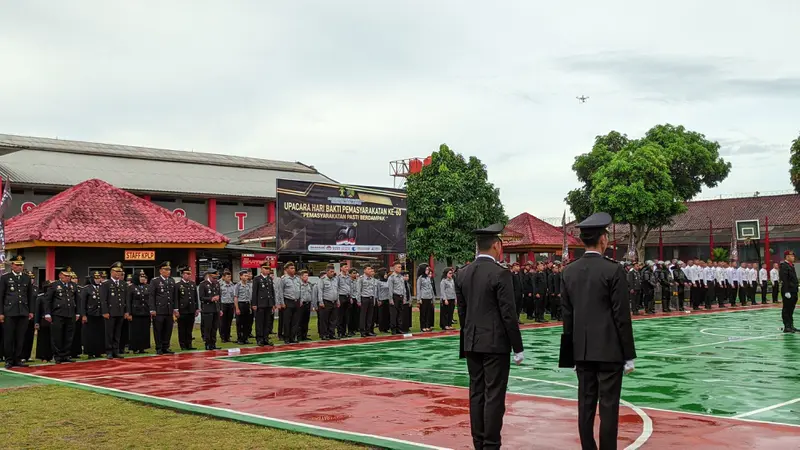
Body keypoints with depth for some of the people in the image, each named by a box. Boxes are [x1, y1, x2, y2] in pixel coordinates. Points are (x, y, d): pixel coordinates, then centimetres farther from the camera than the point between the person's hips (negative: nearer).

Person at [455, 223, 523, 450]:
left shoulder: (462, 273, 5)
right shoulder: (500, 274, -14)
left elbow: (461, 311, 10)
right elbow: (509, 314, -14)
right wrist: (518, 348, -7)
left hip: (471, 343, 6)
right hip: (495, 343, -6)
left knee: (476, 394, 11)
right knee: (494, 396, -1)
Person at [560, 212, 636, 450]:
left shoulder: (569, 271, 4)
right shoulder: (613, 270, -11)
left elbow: (567, 315, 7)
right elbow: (622, 316, -11)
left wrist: (572, 354, 14)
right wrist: (629, 355, -4)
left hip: (582, 350, 5)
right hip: (609, 349, -5)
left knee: (586, 405, 9)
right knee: (608, 407, 0)